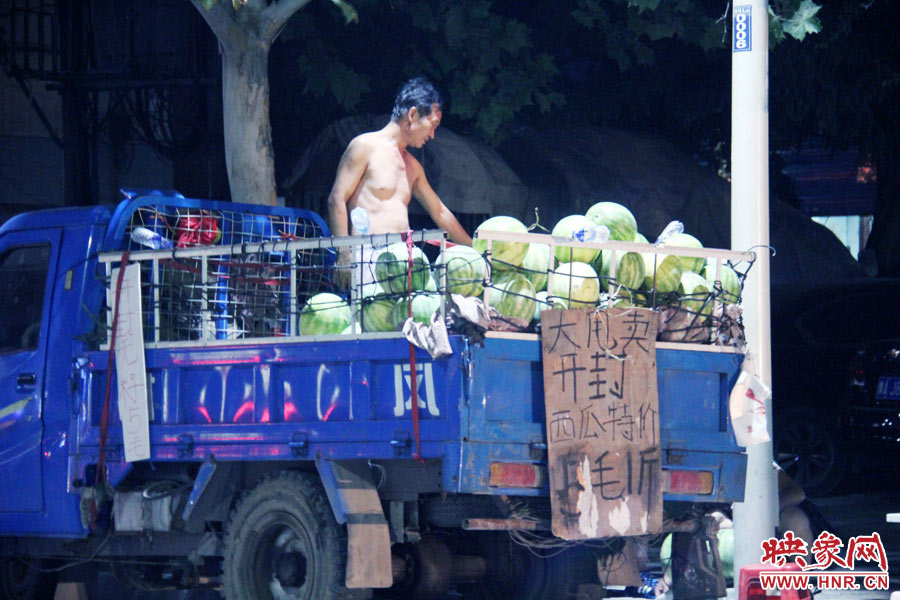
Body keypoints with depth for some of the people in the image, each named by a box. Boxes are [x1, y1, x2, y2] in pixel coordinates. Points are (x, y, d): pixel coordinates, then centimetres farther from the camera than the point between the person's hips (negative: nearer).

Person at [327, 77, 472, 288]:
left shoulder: (413, 166, 25)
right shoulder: (365, 147, 2)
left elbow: (440, 212, 34)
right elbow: (337, 199, -5)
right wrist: (344, 255, -15)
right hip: (369, 254, -7)